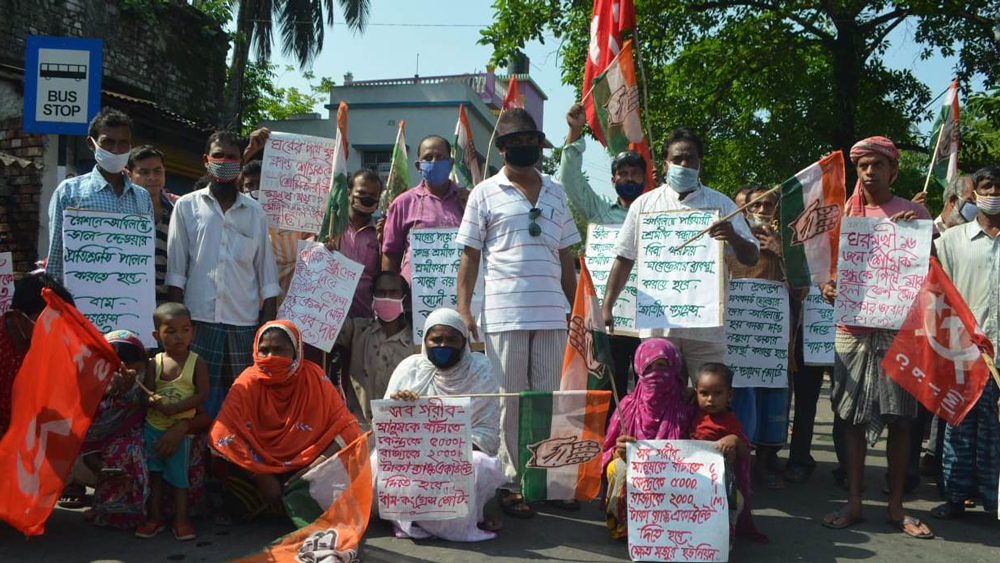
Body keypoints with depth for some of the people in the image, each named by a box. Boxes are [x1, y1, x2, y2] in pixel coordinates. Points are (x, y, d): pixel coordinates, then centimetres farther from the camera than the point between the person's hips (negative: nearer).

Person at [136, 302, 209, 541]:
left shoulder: (197, 363, -8)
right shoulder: (155, 363, 0)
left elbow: (202, 394, -14)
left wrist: (175, 408, -23)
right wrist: (154, 402, -26)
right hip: (153, 426, 3)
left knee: (178, 474, 1)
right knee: (153, 472, 9)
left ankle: (181, 519, 10)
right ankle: (155, 516, 21)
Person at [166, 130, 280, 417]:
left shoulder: (255, 213, 13)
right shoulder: (187, 206, 8)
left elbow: (266, 269, 12)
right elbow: (176, 267, 5)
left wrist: (269, 321, 5)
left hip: (245, 321, 2)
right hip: (200, 318, -1)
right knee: (202, 396, -2)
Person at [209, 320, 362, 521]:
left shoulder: (314, 377, -7)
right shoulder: (248, 382, -9)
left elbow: (345, 427, -10)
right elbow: (225, 435, -19)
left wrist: (316, 467, -21)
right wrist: (262, 477, -22)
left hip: (305, 466, 1)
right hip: (258, 467, -1)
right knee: (240, 507, -26)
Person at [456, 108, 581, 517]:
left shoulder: (555, 194, 15)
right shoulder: (485, 194, 4)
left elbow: (566, 255, 18)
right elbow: (470, 254, 2)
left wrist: (576, 307, 14)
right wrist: (463, 308, -6)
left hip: (551, 314, 4)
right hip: (504, 314, -3)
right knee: (508, 402, 2)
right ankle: (511, 482, 12)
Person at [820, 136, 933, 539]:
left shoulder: (915, 213, 4)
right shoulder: (844, 214, 9)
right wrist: (827, 287, -11)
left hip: (898, 328, -1)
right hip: (853, 328, 1)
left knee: (899, 419, 3)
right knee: (852, 417, 5)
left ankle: (896, 506, 16)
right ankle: (853, 502, 15)